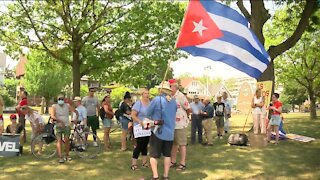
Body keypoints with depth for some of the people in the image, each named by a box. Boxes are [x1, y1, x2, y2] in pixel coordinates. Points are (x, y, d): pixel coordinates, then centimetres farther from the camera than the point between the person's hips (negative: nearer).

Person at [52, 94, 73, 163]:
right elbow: (52, 116, -11)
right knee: (59, 140, -8)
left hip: (66, 125, 1)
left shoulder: (67, 106, 6)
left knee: (66, 140, -3)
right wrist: (59, 121, -24)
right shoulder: (54, 106, 1)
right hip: (58, 126, -1)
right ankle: (60, 157, -11)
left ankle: (67, 155, 13)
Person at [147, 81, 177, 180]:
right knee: (167, 154, 15)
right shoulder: (174, 101, 1)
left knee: (154, 155, 6)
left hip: (158, 132, -4)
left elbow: (148, 113, -4)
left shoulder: (156, 100, -12)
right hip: (170, 133, 4)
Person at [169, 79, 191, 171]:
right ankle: (173, 161, 28)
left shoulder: (180, 96, -15)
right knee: (173, 143, 16)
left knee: (182, 144, 3)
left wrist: (184, 116, 4)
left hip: (180, 124, -7)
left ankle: (182, 163, 11)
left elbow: (188, 109, -11)